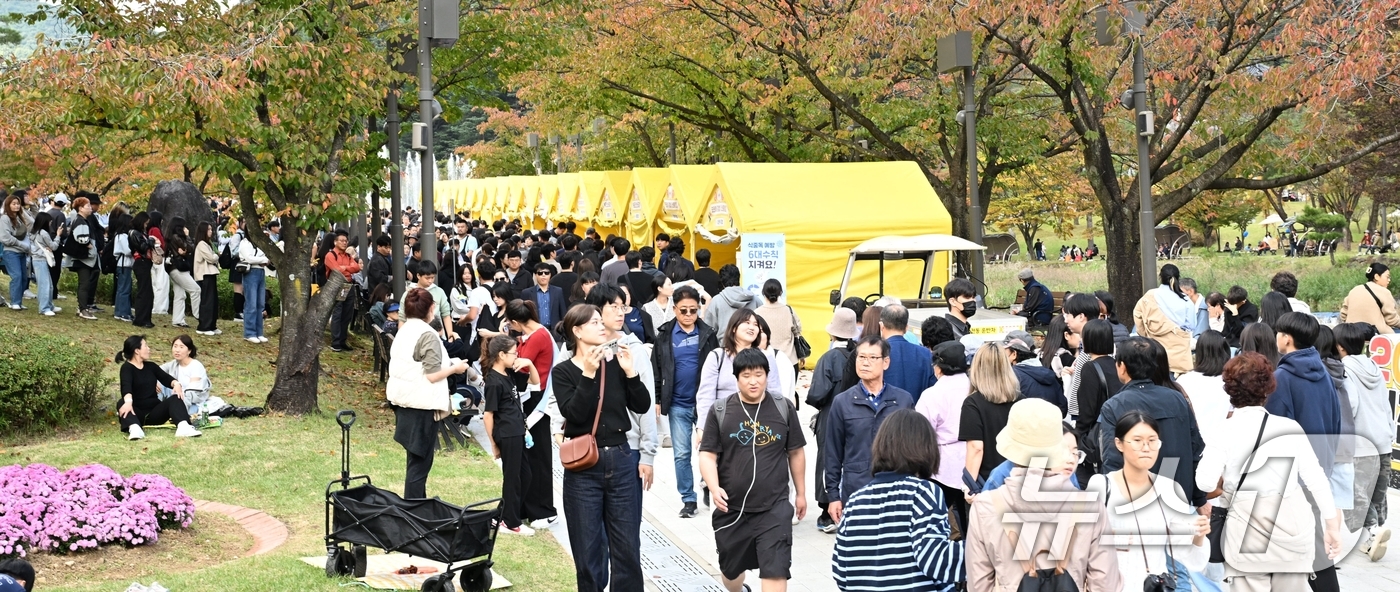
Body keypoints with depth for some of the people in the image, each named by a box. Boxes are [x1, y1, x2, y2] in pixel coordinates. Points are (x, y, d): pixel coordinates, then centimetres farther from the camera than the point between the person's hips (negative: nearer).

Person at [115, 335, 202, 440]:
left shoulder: (151, 366, 17)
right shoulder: (127, 368, -2)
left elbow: (166, 379, 3)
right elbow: (126, 386, -22)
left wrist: (176, 384, -22)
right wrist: (128, 401, -44)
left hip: (154, 412, 4)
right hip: (137, 413, -4)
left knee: (176, 398, -20)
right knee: (122, 403, -34)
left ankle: (183, 427, -51)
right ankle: (134, 428, -64)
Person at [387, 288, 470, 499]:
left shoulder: (404, 331, 8)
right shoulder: (427, 335, -16)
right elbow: (432, 375, -20)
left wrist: (447, 363, 18)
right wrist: (455, 368, -3)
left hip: (403, 399, 8)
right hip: (422, 403, -8)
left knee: (417, 458, 17)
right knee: (420, 460, -1)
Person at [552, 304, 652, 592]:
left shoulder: (616, 364, 5)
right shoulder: (563, 372, -3)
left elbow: (642, 406, 0)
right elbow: (574, 413, -16)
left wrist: (630, 373, -11)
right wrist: (588, 374, -21)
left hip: (621, 461, 2)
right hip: (584, 466, -2)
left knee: (627, 546, 5)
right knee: (588, 548, 6)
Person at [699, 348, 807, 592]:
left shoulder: (784, 408, 0)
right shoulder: (720, 411, -3)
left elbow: (796, 452, 9)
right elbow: (707, 455, -4)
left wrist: (801, 493, 14)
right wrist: (715, 488, -21)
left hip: (774, 507, -1)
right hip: (732, 508, 1)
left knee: (775, 570, -10)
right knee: (731, 569, 19)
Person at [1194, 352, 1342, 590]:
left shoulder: (1222, 431, -6)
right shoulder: (1291, 428, 0)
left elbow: (1205, 482, -16)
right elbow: (1315, 476, 1)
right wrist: (1332, 523, 8)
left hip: (1247, 530, -2)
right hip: (1291, 525, 2)